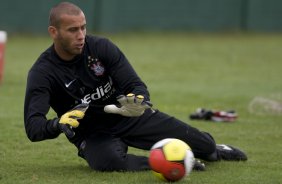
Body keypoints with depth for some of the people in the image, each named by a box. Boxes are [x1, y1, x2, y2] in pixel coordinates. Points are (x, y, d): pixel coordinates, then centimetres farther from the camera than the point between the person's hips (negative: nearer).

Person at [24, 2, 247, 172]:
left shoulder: (101, 47, -11)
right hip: (92, 134, -3)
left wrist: (138, 100, -37)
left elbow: (136, 85, -12)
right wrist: (58, 124, -53)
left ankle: (211, 149, 35)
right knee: (109, 160, -41)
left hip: (127, 116, 3)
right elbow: (33, 127, -29)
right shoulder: (42, 73, -19)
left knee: (203, 145, -3)